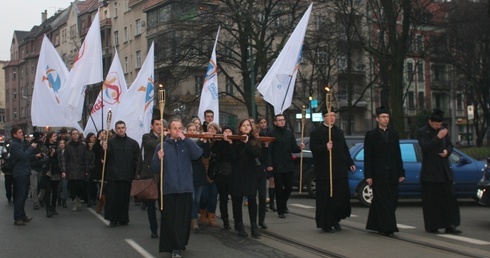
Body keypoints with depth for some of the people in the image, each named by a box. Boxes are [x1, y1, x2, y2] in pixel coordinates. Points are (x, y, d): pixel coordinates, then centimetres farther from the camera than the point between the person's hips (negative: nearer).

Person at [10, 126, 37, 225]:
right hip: (19, 173, -10)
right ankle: (17, 219, -3)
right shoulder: (14, 145, -13)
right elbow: (23, 156, -23)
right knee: (19, 196, -7)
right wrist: (32, 147, -13)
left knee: (23, 195, 15)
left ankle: (22, 215, 24)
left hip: (25, 172, 10)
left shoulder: (21, 143, 18)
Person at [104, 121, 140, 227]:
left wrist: (136, 173, -2)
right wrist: (105, 150, -20)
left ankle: (123, 219, 16)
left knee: (124, 198, 6)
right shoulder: (110, 142, 3)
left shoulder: (133, 143, 7)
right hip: (113, 175, -1)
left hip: (127, 175, 1)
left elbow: (136, 159, 6)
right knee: (112, 198, -1)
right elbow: (106, 158, -1)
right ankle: (113, 219, 8)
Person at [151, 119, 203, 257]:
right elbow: (155, 169, 2)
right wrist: (159, 159, -18)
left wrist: (185, 139, -14)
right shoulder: (162, 146, 5)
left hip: (185, 188, 1)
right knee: (170, 220, -2)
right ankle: (174, 246, 5)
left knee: (184, 219, 6)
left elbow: (198, 154, -11)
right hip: (169, 189, -1)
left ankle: (180, 245, 20)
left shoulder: (187, 144, 10)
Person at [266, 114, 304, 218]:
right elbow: (269, 151, -10)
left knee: (289, 187, 8)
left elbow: (293, 148, 9)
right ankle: (281, 210, 13)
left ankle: (283, 203, 35)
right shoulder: (271, 134, -5)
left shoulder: (289, 133, 9)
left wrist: (300, 148, -13)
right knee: (279, 189, 2)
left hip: (288, 165, 4)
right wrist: (269, 164, -17)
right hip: (277, 166, -4)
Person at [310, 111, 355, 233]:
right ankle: (325, 224, 10)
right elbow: (313, 147, -14)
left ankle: (335, 219, 23)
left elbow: (345, 149, 18)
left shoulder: (339, 132, 16)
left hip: (340, 170, 6)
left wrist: (350, 163, 11)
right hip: (324, 171, -6)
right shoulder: (316, 132, -3)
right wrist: (325, 148, -30)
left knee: (342, 195, 3)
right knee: (326, 198, -1)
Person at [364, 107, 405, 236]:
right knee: (382, 201, -6)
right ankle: (387, 228, -6)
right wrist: (368, 175, -10)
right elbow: (367, 157, -3)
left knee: (391, 200, 6)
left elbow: (398, 155, 13)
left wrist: (401, 173, 8)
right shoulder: (371, 135, 0)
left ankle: (375, 225, 17)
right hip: (378, 174, -5)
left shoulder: (394, 134, 13)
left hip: (392, 174, 5)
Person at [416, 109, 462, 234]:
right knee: (431, 200, 1)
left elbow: (450, 145, 17)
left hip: (444, 170, 5)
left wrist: (447, 151, -5)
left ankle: (449, 226, 3)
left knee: (449, 198, 1)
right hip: (430, 171, -5)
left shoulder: (443, 131, 10)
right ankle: (431, 226, 9)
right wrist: (438, 137, -25)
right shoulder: (422, 132, -5)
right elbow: (425, 147, -19)